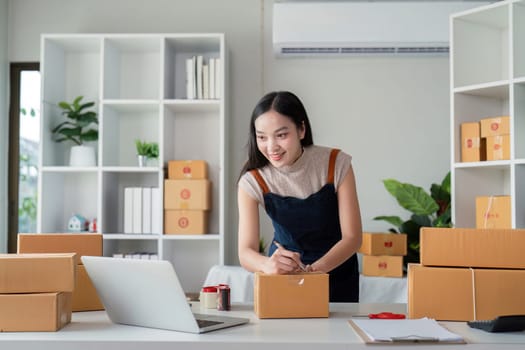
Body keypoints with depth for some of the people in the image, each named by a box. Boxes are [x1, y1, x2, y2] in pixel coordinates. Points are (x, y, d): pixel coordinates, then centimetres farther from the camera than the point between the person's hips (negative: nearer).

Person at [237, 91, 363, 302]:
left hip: (335, 270, 0)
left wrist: (312, 269, -35)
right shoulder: (253, 181, -17)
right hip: (283, 276, 1)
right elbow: (245, 251, -23)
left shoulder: (336, 164, -18)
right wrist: (268, 264, -46)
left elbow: (353, 237, -19)